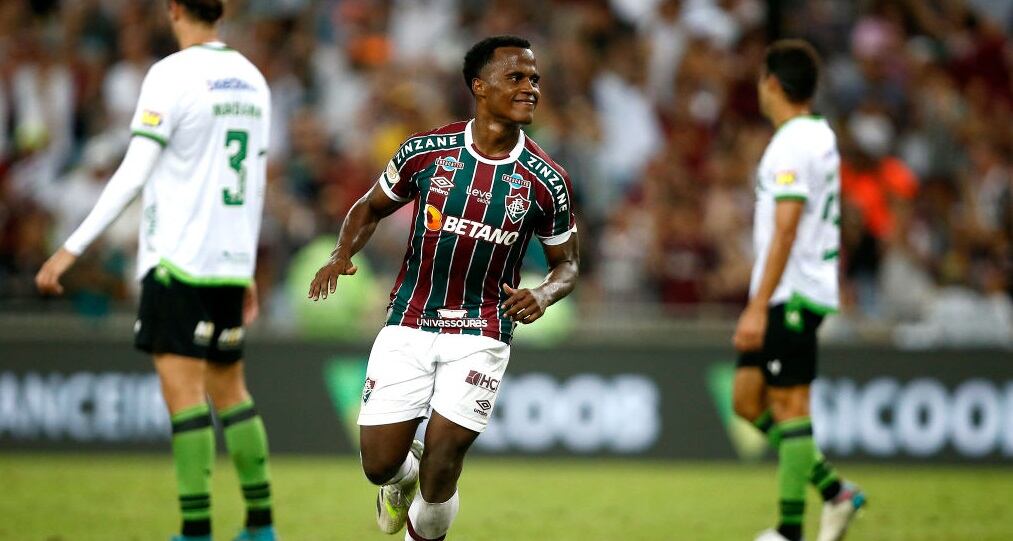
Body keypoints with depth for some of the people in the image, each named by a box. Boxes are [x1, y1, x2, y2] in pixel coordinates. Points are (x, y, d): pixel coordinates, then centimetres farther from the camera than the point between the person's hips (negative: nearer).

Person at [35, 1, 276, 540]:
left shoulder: (172, 75, -10)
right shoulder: (251, 79, 12)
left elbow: (132, 175, -15)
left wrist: (72, 248, -14)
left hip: (178, 260, -7)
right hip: (231, 262, 7)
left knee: (183, 389, -8)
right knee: (228, 387, 17)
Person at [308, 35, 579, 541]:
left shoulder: (545, 181, -6)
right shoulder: (426, 151, -6)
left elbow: (566, 262, 8)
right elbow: (370, 208, 10)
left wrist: (543, 296, -15)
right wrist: (342, 254, -10)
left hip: (482, 334, -1)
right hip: (409, 325, 1)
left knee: (441, 466, -8)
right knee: (379, 465, 0)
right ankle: (402, 477, 38)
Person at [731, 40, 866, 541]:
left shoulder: (792, 145, -16)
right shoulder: (821, 135, 15)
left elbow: (786, 231, -21)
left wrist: (758, 306, -23)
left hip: (791, 293, -10)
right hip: (809, 290, 10)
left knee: (789, 405, -6)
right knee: (748, 400, 10)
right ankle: (835, 490, 11)